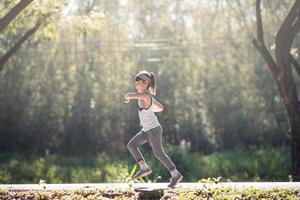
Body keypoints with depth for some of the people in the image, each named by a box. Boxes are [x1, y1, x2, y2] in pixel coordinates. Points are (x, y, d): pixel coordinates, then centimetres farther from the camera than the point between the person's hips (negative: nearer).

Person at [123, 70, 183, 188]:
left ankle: (176, 175, 6)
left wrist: (126, 98, -9)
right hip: (147, 130, 10)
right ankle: (144, 168, 5)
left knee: (158, 153, -3)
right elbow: (160, 108, 20)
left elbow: (129, 95, -32)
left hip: (153, 129, -10)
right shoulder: (149, 96, 9)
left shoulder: (146, 96, -20)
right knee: (131, 145, 5)